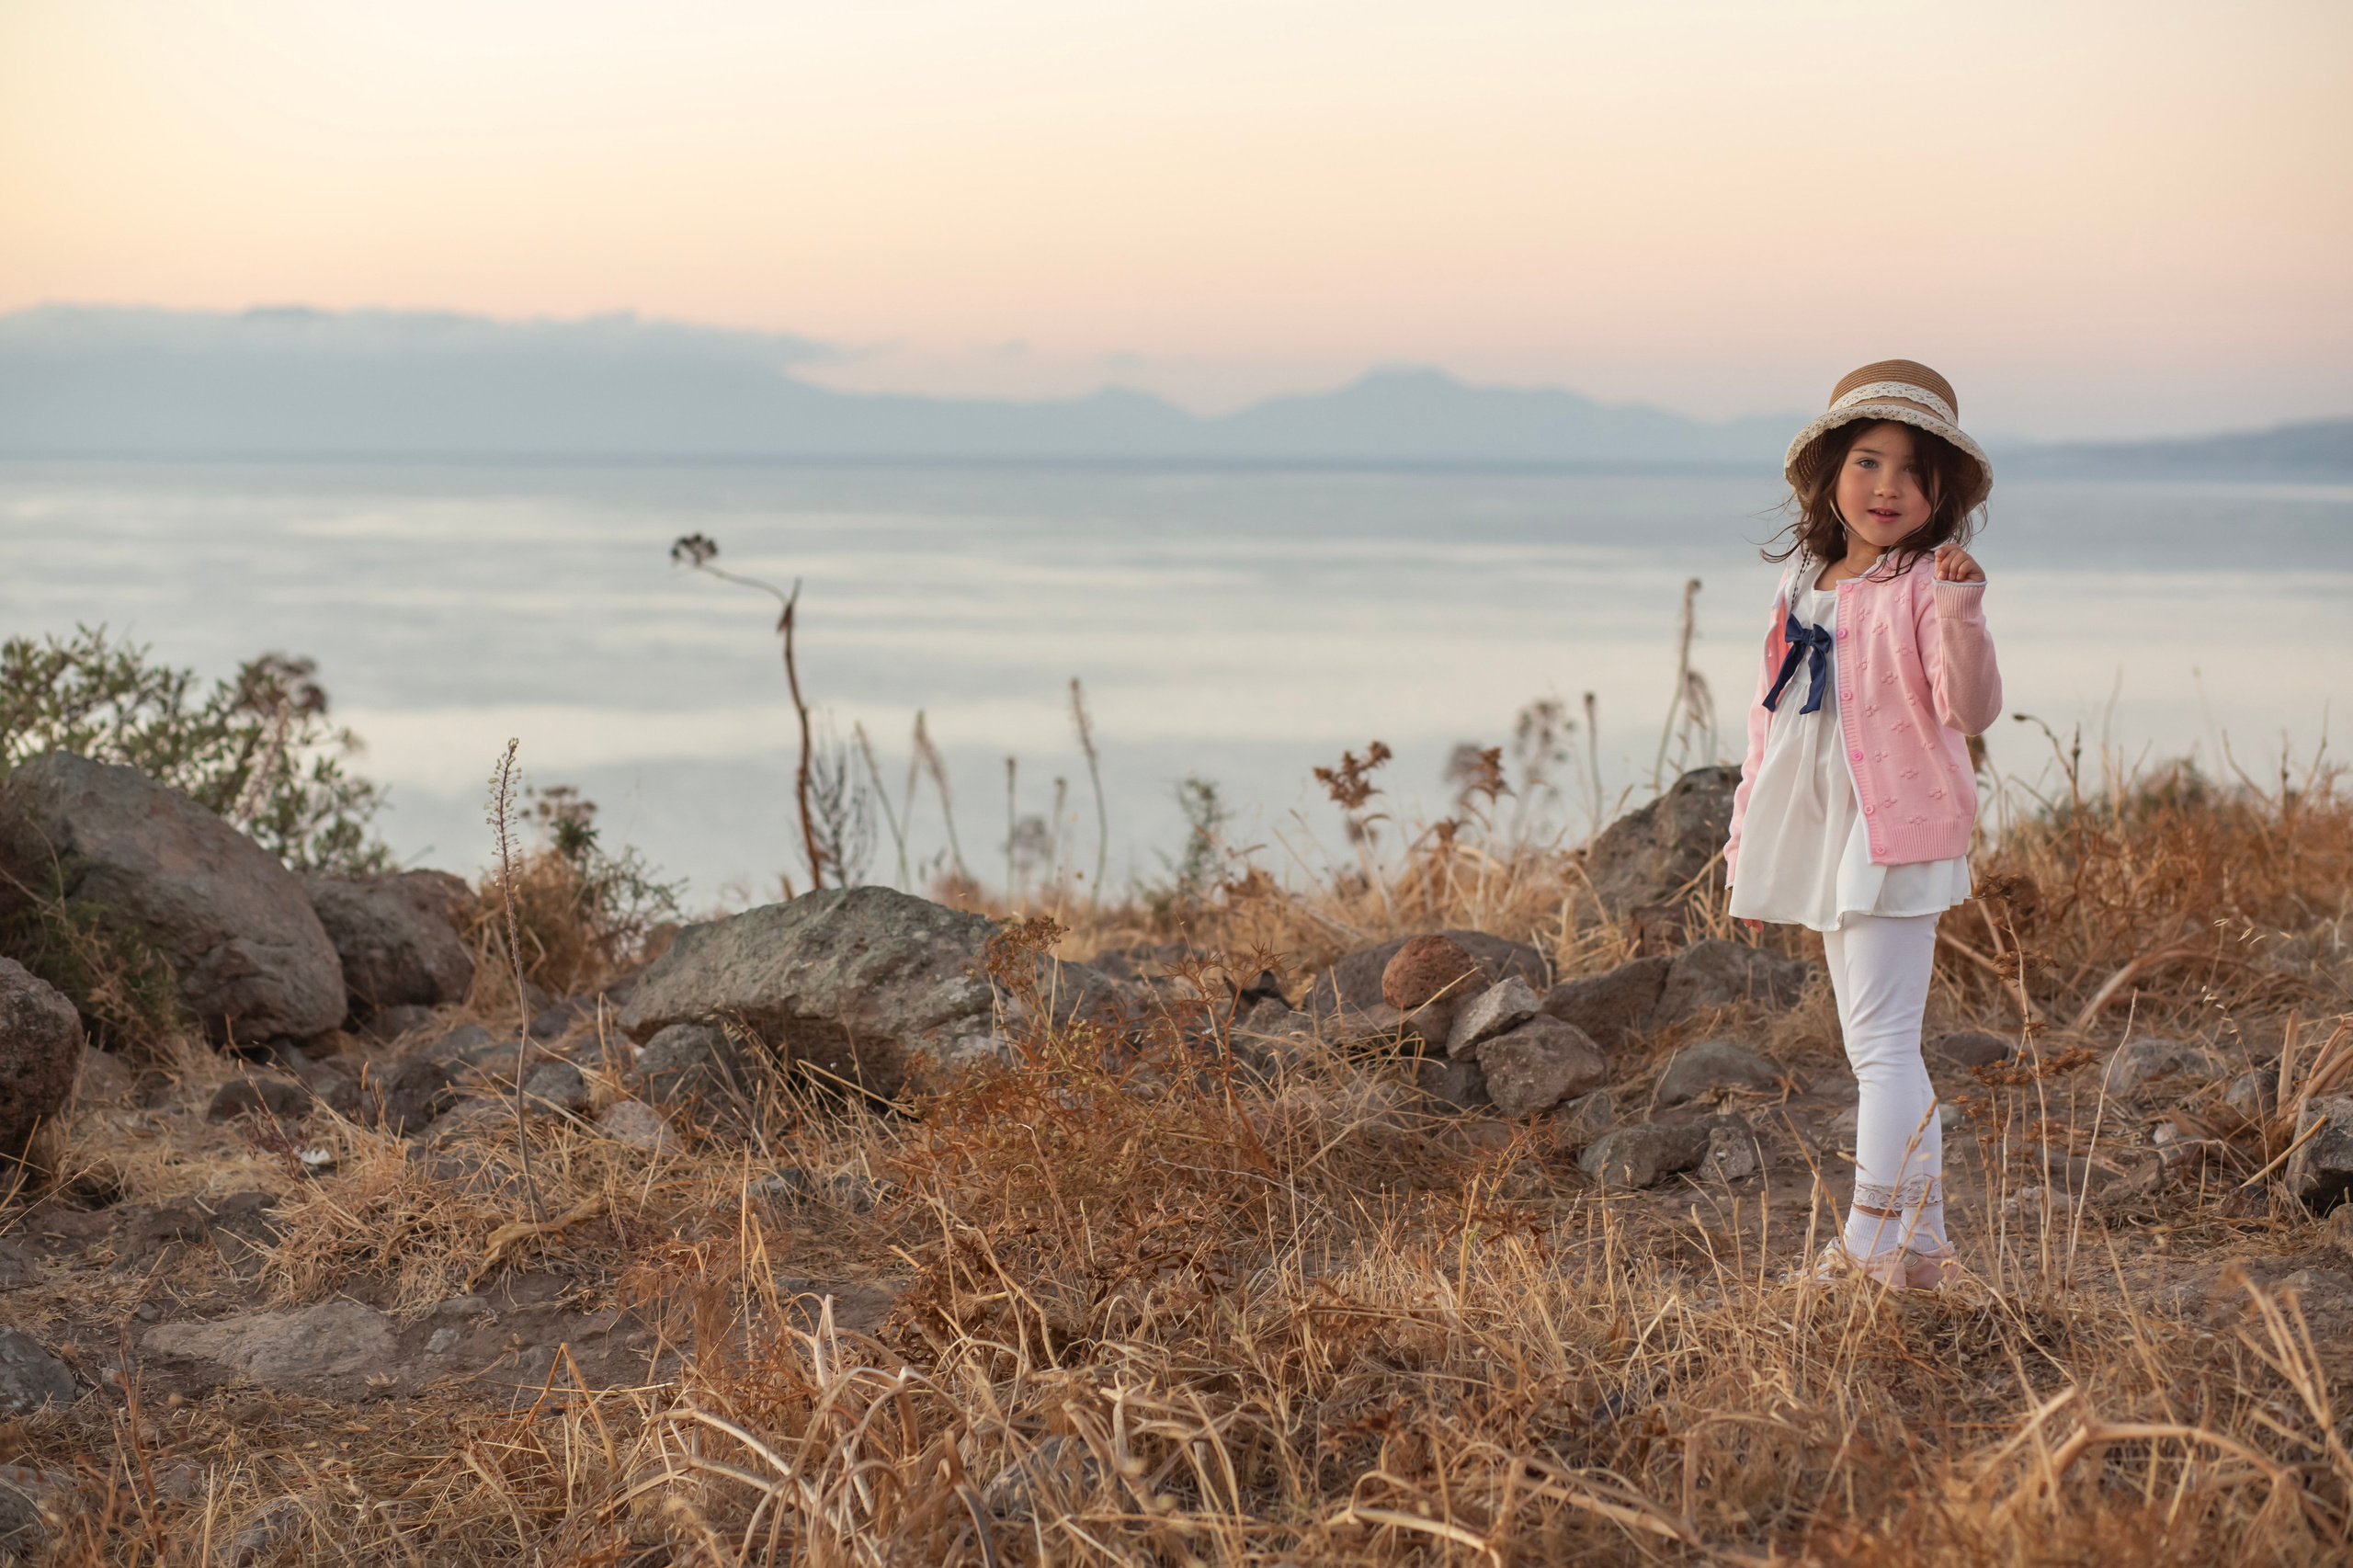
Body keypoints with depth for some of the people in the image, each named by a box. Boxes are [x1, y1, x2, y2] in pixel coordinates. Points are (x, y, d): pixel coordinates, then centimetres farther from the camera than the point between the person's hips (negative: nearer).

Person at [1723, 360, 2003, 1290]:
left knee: (1882, 1042, -9)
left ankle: (1870, 1240, -6)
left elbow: (1971, 710, -22)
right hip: (1823, 844, 8)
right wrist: (1747, 840, 20)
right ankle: (1921, 1239, 19)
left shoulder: (1925, 585, -9)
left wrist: (1960, 611, -37)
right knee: (1875, 1050, 12)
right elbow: (1770, 718, 19)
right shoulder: (1803, 585, 12)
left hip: (1898, 837, -8)